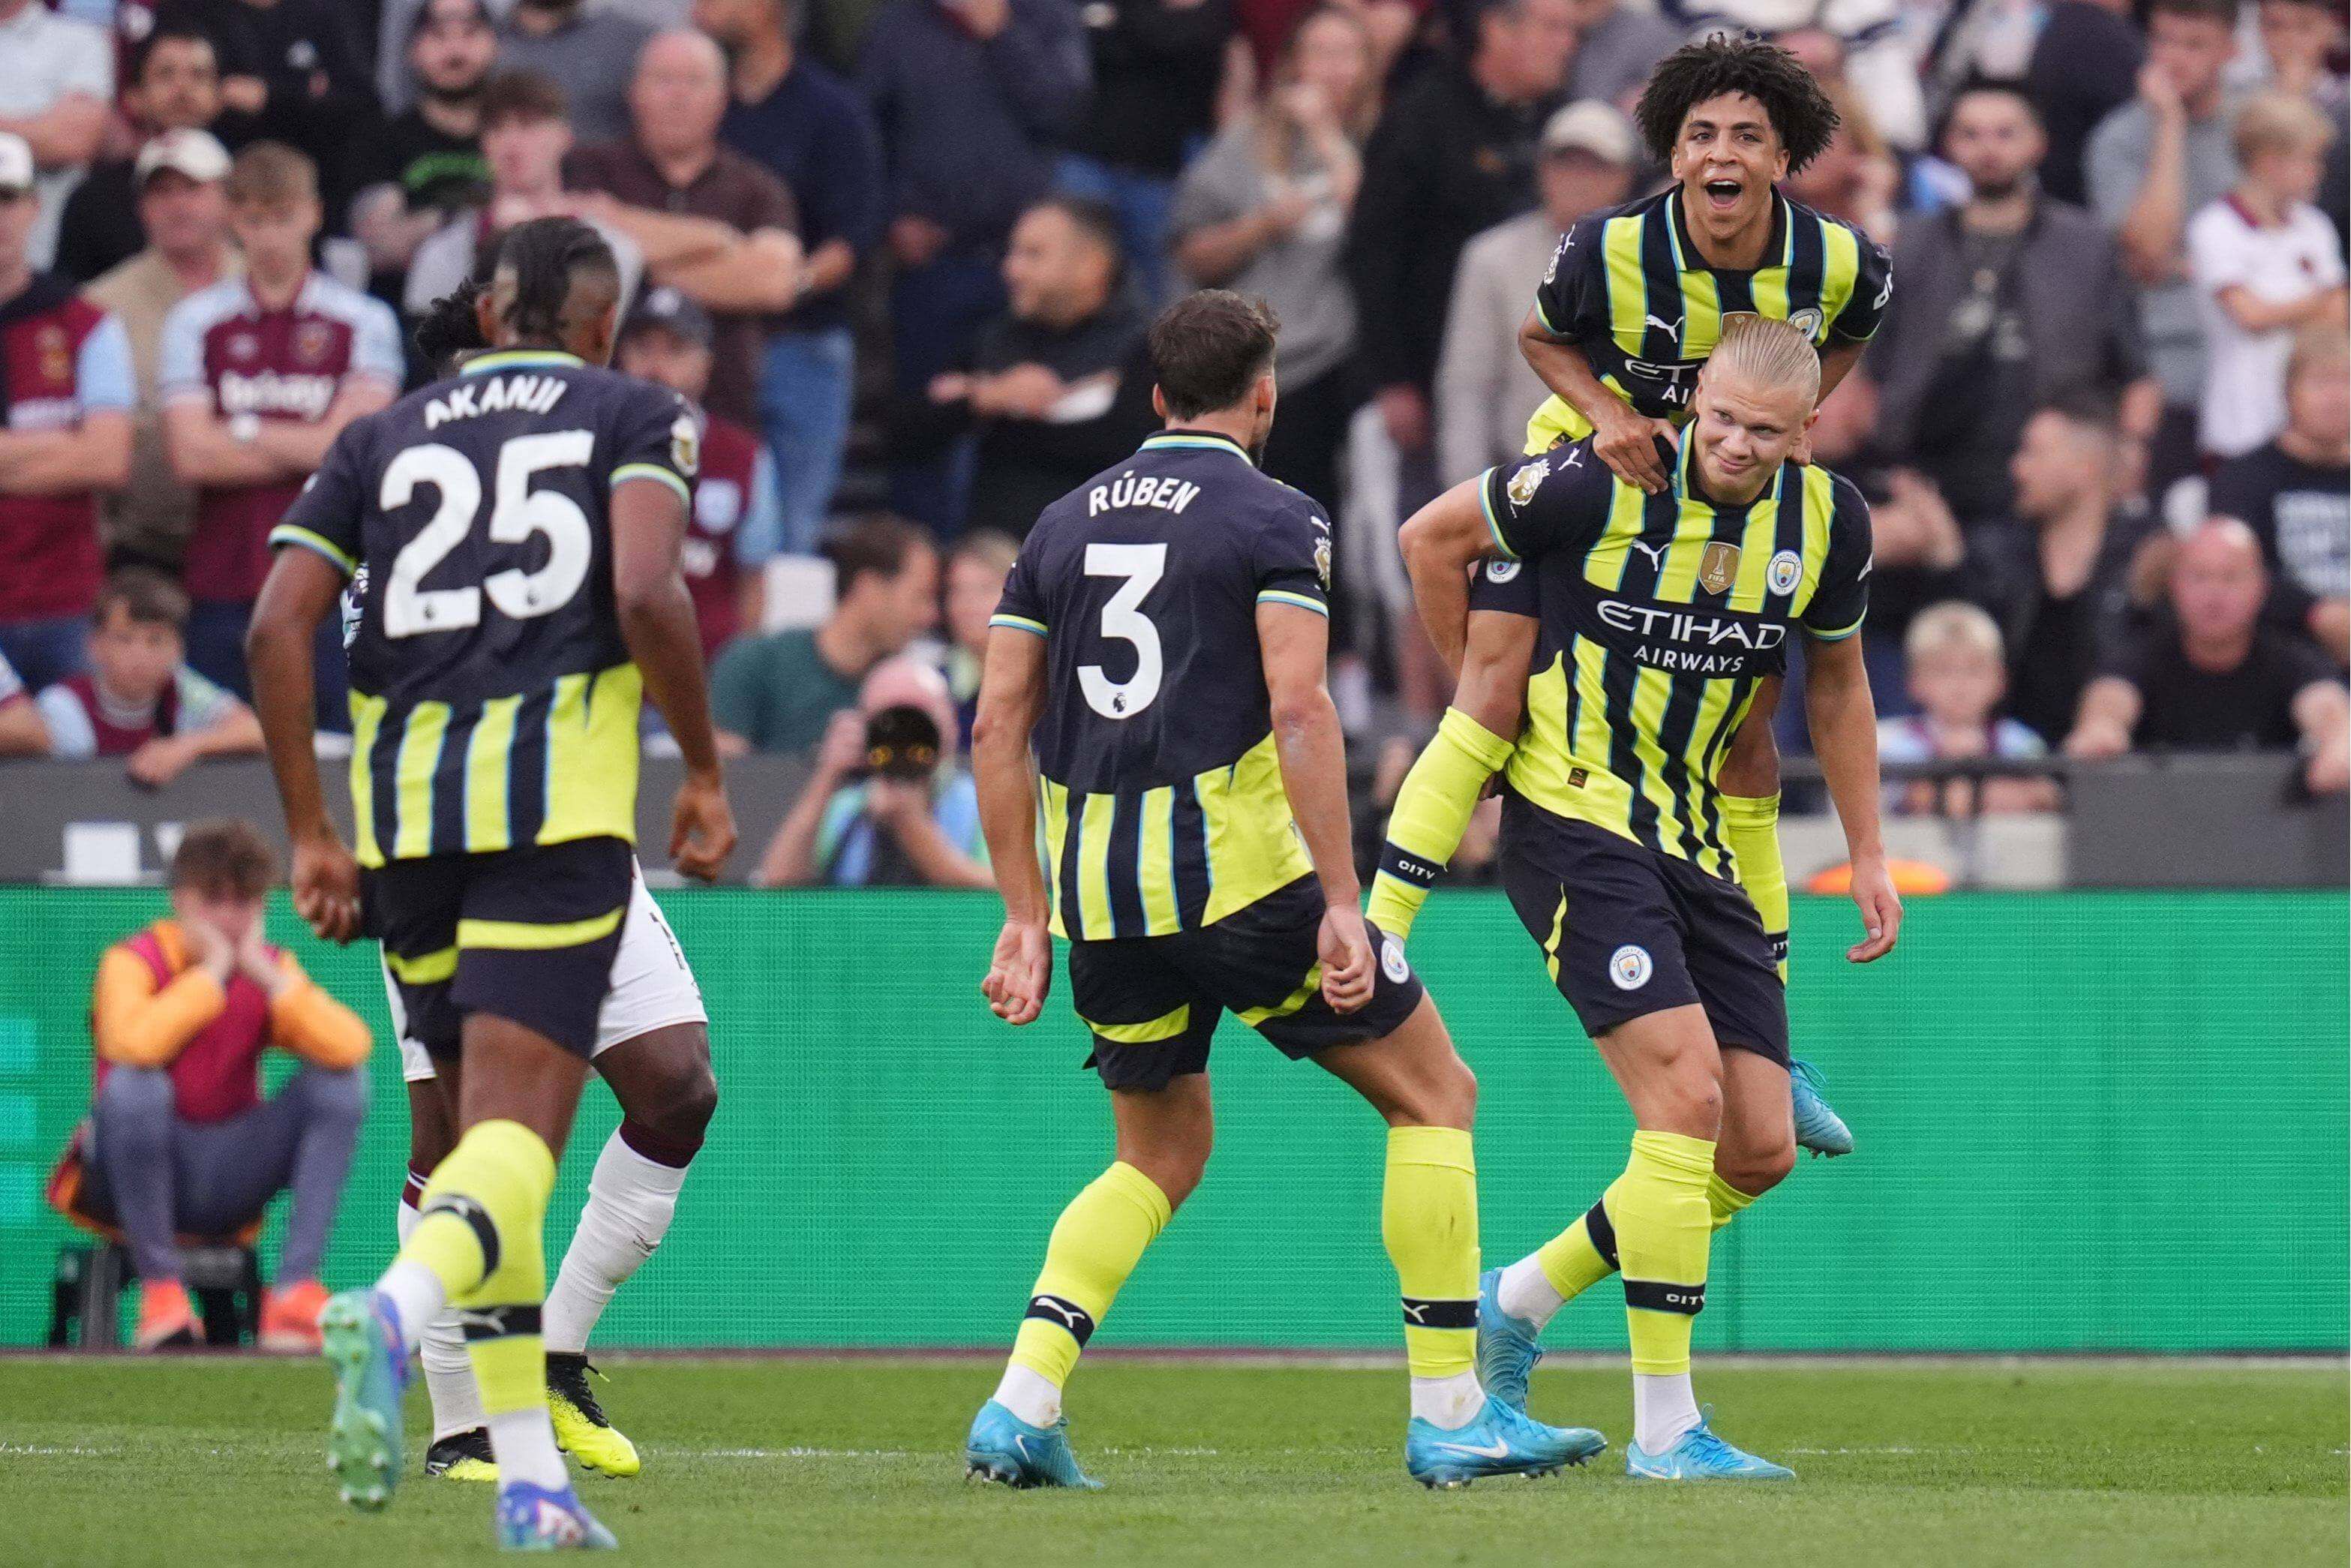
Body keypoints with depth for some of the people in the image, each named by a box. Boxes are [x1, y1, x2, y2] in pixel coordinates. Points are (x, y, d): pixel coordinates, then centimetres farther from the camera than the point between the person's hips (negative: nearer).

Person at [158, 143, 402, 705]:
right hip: (225, 584, 2)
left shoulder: (363, 322, 4)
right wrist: (305, 449, -3)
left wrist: (242, 432, -1)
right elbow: (189, 455, -2)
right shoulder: (194, 323, 8)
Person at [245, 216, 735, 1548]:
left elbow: (280, 627, 7)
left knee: (480, 1124, 14)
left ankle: (531, 1480, 10)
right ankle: (399, 1308, -43)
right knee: (519, 1133, -10)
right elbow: (647, 595, -9)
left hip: (403, 810, 4)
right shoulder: (635, 415, 9)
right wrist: (706, 773, 2)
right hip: (558, 798, -4)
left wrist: (311, 833, 10)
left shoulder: (384, 438, 19)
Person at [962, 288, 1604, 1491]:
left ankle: (1021, 1406, 2)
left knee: (1160, 1158, 21)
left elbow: (998, 726, 11)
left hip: (1100, 890, 6)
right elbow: (1299, 710, -15)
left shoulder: (1065, 523, 14)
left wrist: (1025, 918, 14)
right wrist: (1337, 904, -15)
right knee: (1434, 1096, 8)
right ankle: (1448, 1414, 4)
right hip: (1238, 866, -6)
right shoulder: (1272, 519, -3)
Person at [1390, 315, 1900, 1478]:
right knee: (1686, 1094, -19)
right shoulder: (1604, 486, -16)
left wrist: (1867, 854, 16)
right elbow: (1431, 536, -1)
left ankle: (1520, 1299, 23)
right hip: (1574, 823, -7)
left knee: (1760, 1151, 3)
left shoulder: (1827, 520, 0)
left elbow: (1835, 679, 17)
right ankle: (1664, 1427, -13)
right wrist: (1486, 696, 7)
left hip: (1697, 846, 7)